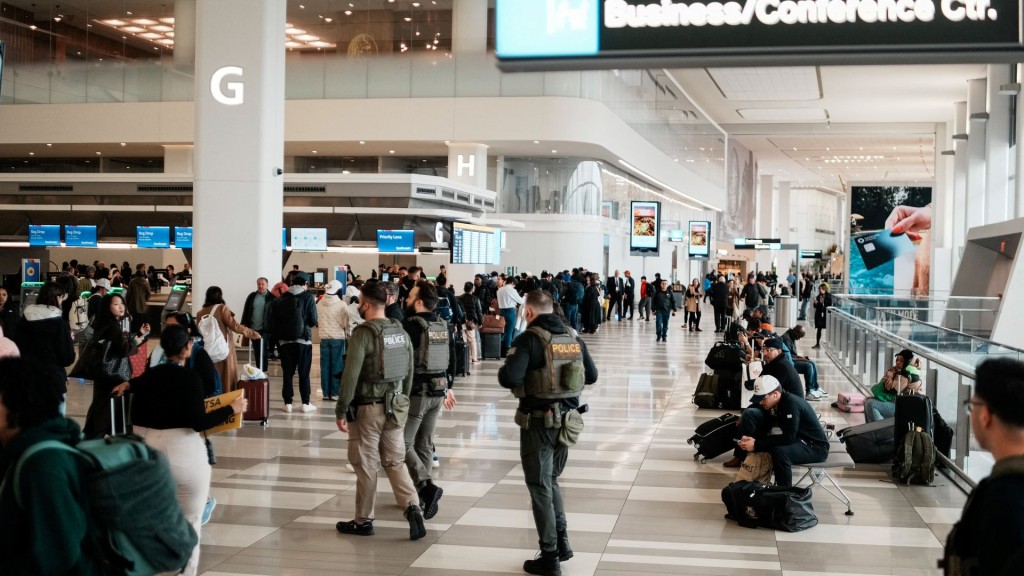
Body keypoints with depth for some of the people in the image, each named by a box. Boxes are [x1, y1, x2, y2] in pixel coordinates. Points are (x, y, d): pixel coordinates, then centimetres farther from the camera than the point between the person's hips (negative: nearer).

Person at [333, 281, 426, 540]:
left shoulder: (363, 334, -15)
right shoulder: (401, 332, 5)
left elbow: (350, 376, -18)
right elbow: (409, 373, 11)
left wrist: (341, 411, -11)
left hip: (367, 408, -6)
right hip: (395, 407, 6)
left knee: (366, 465, 5)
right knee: (395, 461, 12)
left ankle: (363, 521, 16)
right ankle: (412, 507, -6)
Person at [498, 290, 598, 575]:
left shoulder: (530, 339, -14)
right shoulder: (573, 337, 6)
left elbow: (508, 379, -24)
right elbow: (592, 375, 14)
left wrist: (505, 368, -2)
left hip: (538, 422, -6)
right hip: (567, 420, 6)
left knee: (540, 487, 5)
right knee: (551, 481, 23)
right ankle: (561, 540, 19)